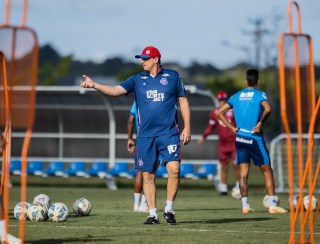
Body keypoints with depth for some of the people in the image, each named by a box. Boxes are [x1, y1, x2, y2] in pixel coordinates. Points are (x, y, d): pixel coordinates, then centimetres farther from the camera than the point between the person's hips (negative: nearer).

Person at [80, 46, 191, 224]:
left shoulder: (172, 76, 5)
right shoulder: (138, 79, 8)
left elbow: (183, 101, 8)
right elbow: (116, 90, -3)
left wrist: (187, 127, 3)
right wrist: (94, 85, -17)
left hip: (169, 133, -2)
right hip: (145, 135, 2)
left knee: (174, 169, -16)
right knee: (148, 175, 3)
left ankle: (169, 208, 1)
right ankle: (153, 214, 11)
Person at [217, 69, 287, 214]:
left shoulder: (237, 96, 10)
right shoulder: (260, 95, -4)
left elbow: (220, 112, 7)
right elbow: (267, 109, -24)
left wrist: (232, 128, 5)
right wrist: (260, 124, -12)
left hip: (240, 138, 4)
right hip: (255, 138, -4)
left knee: (243, 172, 7)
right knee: (267, 170, 2)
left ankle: (245, 205, 4)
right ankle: (272, 205, -3)